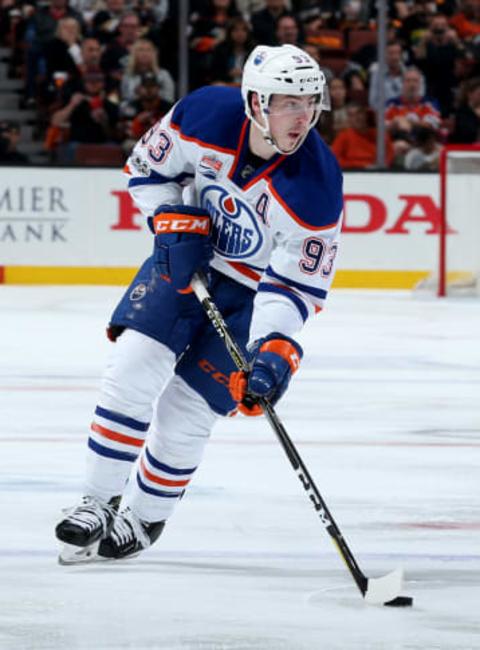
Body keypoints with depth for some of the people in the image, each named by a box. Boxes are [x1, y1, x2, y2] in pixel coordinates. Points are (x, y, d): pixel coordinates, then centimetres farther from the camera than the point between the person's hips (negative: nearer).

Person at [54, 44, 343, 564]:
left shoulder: (316, 185, -29)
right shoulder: (205, 114, -22)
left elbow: (298, 284, -23)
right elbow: (147, 168, -2)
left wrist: (274, 350, -35)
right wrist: (175, 225, -15)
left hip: (254, 291, -2)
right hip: (189, 258, 2)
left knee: (186, 410, -6)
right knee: (135, 364, -14)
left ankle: (141, 520, 18)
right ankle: (99, 503, -1)